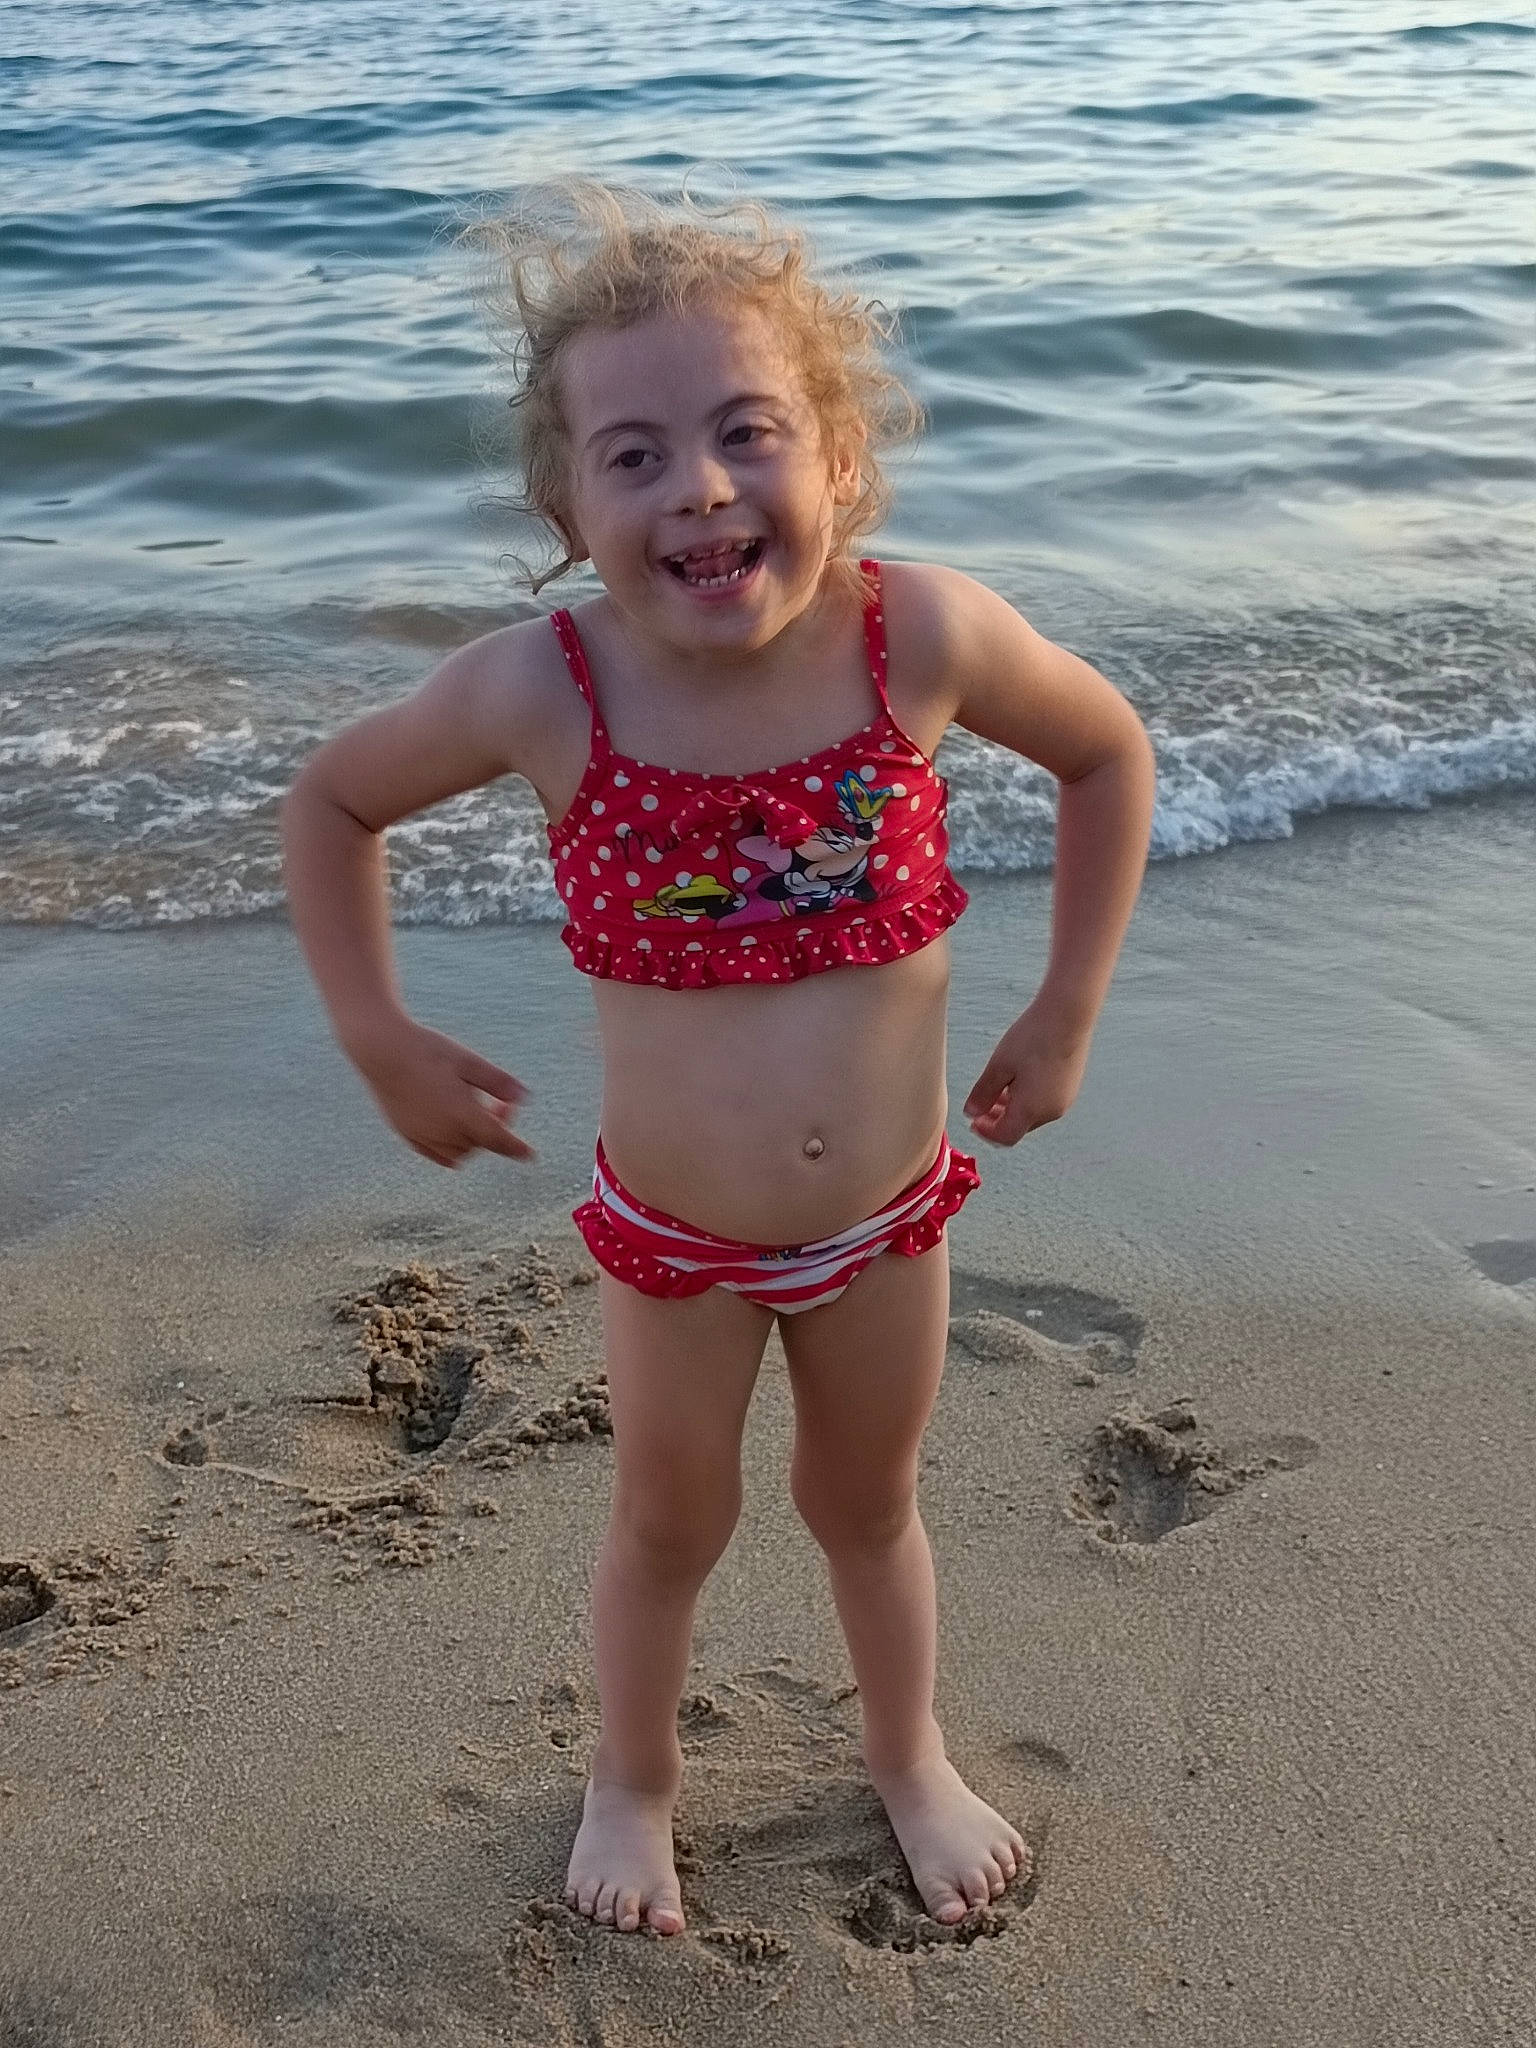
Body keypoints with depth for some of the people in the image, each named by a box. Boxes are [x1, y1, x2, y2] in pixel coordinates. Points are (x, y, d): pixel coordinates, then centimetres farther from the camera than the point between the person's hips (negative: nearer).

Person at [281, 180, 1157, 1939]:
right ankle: (633, 1776, 53)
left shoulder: (922, 636, -23)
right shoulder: (540, 692, -23)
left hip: (889, 1213, 1)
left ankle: (907, 1756, 54)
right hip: (671, 1233, -1)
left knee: (867, 1504, 25)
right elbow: (332, 802, -4)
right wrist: (381, 1041, -9)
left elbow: (1107, 752, -4)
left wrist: (1065, 1014, -4)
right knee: (669, 1525, 22)